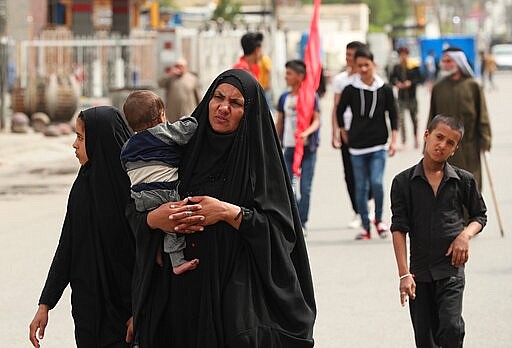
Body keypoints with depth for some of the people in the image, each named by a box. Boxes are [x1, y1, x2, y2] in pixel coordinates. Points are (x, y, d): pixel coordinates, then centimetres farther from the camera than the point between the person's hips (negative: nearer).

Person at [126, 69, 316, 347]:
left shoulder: (259, 158, -1)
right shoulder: (183, 148, 7)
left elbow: (281, 230, -7)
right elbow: (134, 208, 8)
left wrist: (230, 213, -18)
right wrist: (154, 219, -13)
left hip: (236, 292, -3)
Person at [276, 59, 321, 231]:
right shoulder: (284, 98, 9)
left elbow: (316, 120, -9)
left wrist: (307, 132, -29)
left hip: (307, 148, -4)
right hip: (289, 148, 4)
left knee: (305, 188, -4)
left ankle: (302, 223, 4)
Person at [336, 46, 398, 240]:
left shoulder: (385, 89, 0)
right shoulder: (350, 90, -1)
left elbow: (393, 115, 6)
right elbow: (340, 111, 13)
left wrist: (394, 140, 1)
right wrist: (344, 134, 12)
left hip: (378, 145, -1)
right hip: (357, 145, 1)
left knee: (377, 182, -14)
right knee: (361, 187, 2)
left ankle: (378, 219, 7)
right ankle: (365, 226, 10)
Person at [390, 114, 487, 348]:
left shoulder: (463, 181, 2)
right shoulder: (404, 182, 0)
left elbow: (480, 215, 17)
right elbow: (399, 230, -2)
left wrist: (466, 234, -6)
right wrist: (404, 274, -9)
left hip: (451, 269, -1)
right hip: (419, 271, 1)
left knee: (451, 328, -16)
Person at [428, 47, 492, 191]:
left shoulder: (472, 86, -1)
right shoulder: (438, 88, 6)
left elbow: (482, 115, 0)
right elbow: (432, 118, 9)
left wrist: (485, 140, -6)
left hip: (468, 144, -2)